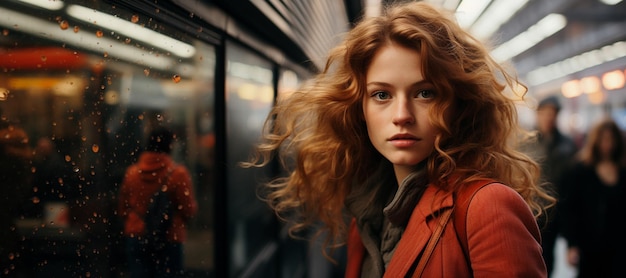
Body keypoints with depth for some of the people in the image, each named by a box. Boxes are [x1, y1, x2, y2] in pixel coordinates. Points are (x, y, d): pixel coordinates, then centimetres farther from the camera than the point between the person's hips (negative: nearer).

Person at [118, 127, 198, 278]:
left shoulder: (132, 172, 2)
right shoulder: (178, 173, -11)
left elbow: (123, 209, 10)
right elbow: (189, 210, -10)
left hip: (136, 238, 4)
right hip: (168, 239, -4)